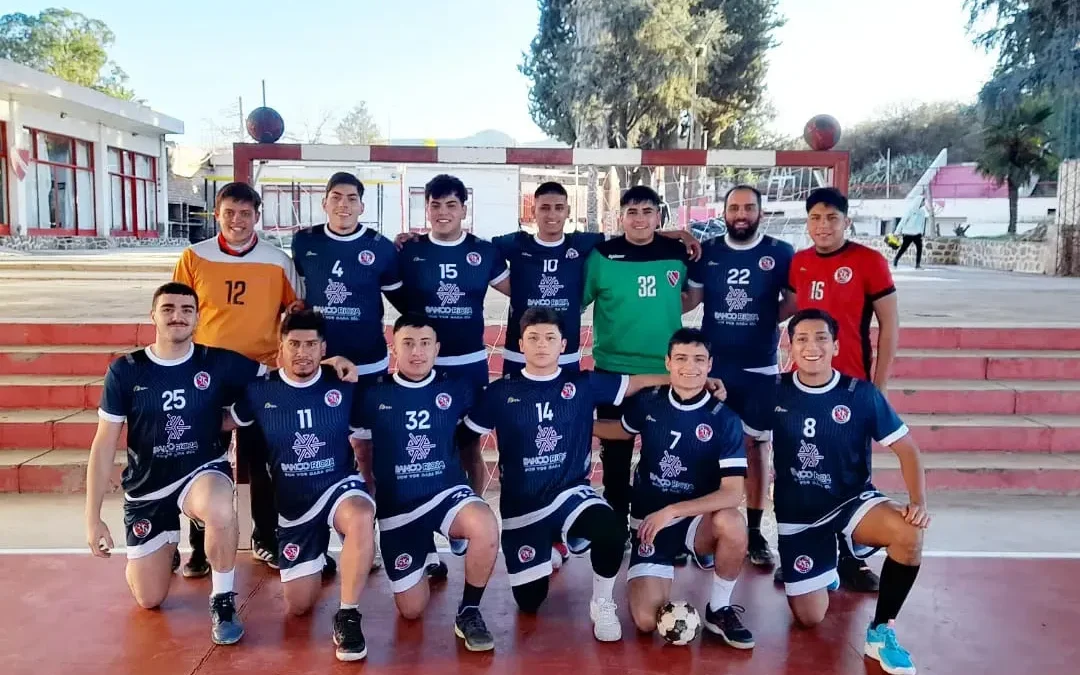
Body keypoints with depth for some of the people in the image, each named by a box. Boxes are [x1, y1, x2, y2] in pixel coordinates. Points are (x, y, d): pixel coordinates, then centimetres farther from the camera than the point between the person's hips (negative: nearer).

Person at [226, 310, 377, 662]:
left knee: (360, 518, -41)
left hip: (339, 485, -2)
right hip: (292, 502, 2)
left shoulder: (344, 387, -8)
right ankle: (316, 561, 42)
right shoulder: (259, 390, -6)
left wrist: (371, 490, 4)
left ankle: (347, 616, -23)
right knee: (298, 607, 6)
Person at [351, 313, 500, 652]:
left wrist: (476, 498, 9)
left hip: (448, 493, -1)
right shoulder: (373, 394, -3)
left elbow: (470, 447, 10)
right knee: (411, 610, 5)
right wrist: (369, 498, 12)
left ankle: (468, 612, -11)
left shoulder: (458, 389, -2)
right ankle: (419, 560, 39)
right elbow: (364, 453, 11)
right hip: (397, 507, 1)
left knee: (486, 527, -36)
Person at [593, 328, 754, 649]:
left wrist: (672, 511, -29)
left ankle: (719, 609, -10)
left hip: (698, 520, -1)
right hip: (649, 521, 1)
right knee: (646, 622, -15)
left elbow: (733, 493, -22)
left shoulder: (725, 420, -14)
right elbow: (623, 430, 19)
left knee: (732, 523, -37)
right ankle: (655, 580, 23)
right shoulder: (648, 402, -5)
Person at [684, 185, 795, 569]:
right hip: (712, 366, 1)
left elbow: (795, 300, 4)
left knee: (757, 447, 7)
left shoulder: (781, 254, -3)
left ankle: (754, 531, 18)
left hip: (760, 369, -1)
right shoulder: (707, 252, 2)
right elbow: (691, 298, 7)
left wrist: (769, 320, -7)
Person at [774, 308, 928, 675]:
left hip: (852, 501, 0)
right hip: (797, 513, 1)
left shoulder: (862, 394, -11)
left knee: (909, 532, -34)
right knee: (809, 617, 0)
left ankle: (881, 631, -11)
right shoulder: (775, 393, -8)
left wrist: (919, 502, -22)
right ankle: (822, 566, 37)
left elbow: (906, 449, -8)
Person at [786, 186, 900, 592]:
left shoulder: (869, 261, -8)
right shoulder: (798, 263, 5)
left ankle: (850, 559, 21)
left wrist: (879, 387, -8)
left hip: (852, 385, -4)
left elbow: (890, 326, -6)